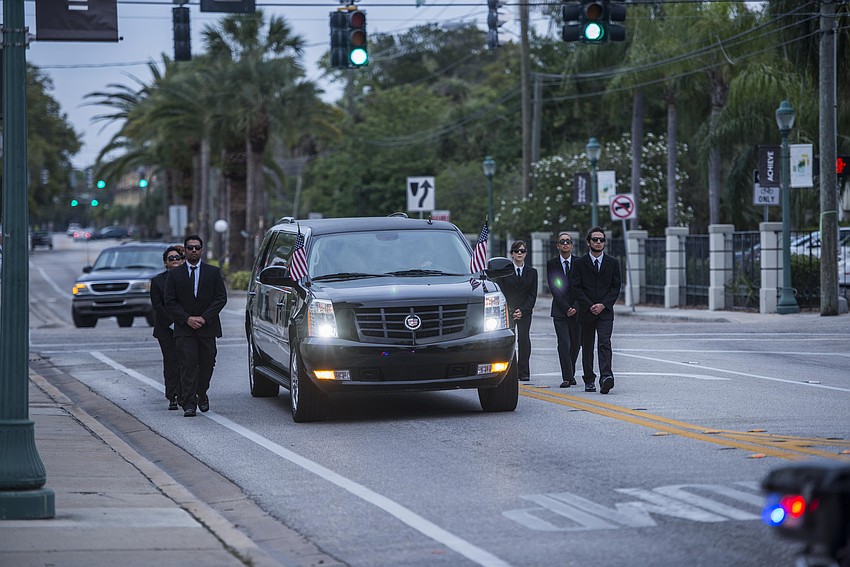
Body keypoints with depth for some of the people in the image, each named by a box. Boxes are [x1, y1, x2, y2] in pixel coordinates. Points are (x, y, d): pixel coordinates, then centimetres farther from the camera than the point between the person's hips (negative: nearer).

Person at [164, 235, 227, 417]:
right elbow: (170, 301, 2)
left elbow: (221, 298, 1)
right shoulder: (175, 274, 7)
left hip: (208, 327, 1)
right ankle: (188, 404, -10)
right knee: (188, 365, -9)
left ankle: (202, 395, 30)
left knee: (207, 364, 5)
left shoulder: (213, 272, 7)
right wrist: (187, 319, -11)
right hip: (184, 328, -1)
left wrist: (204, 318, -10)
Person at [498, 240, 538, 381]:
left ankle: (524, 372, -3)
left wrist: (522, 310, -9)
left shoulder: (532, 272, 10)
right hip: (508, 311, -1)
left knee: (524, 339, -6)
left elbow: (533, 295, 5)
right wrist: (510, 311, -9)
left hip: (525, 312, 1)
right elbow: (501, 293, 1)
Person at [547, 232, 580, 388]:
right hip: (560, 311, -2)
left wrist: (575, 308, -9)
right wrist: (566, 308, -12)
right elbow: (554, 289, -4)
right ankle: (567, 378, -12)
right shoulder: (551, 264, 2)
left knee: (575, 344, 7)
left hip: (577, 310, 2)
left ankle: (570, 374, 25)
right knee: (564, 344, -11)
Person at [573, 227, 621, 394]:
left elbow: (616, 287, 5)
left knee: (604, 344, -16)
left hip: (605, 311, -1)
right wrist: (590, 305, -11)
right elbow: (577, 288, 0)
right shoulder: (580, 263, 4)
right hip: (586, 312, 1)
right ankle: (589, 380, 15)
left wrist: (603, 305, -8)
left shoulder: (612, 263, 8)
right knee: (587, 347, 6)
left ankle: (606, 377, -28)